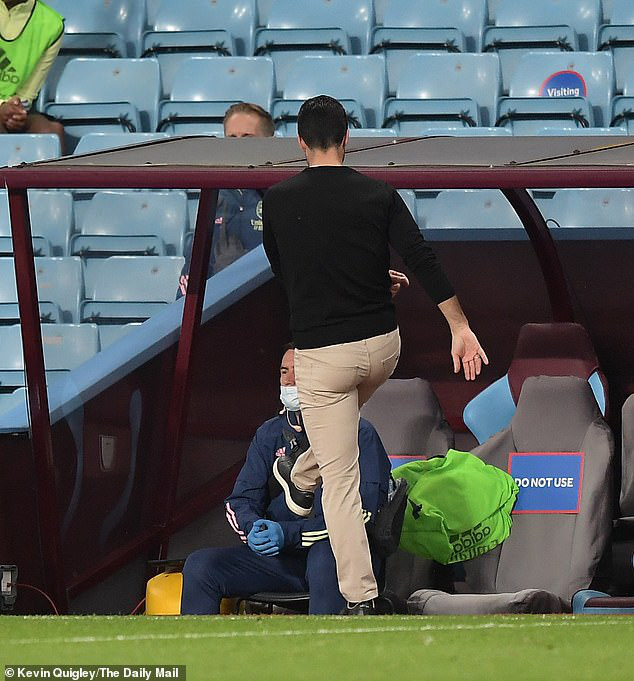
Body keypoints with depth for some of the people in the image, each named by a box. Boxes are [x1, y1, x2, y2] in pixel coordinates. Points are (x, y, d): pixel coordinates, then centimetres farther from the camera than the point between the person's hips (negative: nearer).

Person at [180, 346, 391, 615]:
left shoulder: (360, 434, -3)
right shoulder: (270, 434, 14)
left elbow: (362, 512, -13)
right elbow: (240, 501, 13)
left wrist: (289, 533, -21)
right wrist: (253, 527, -13)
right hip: (280, 558, 5)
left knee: (326, 554, -41)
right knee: (200, 565, -14)